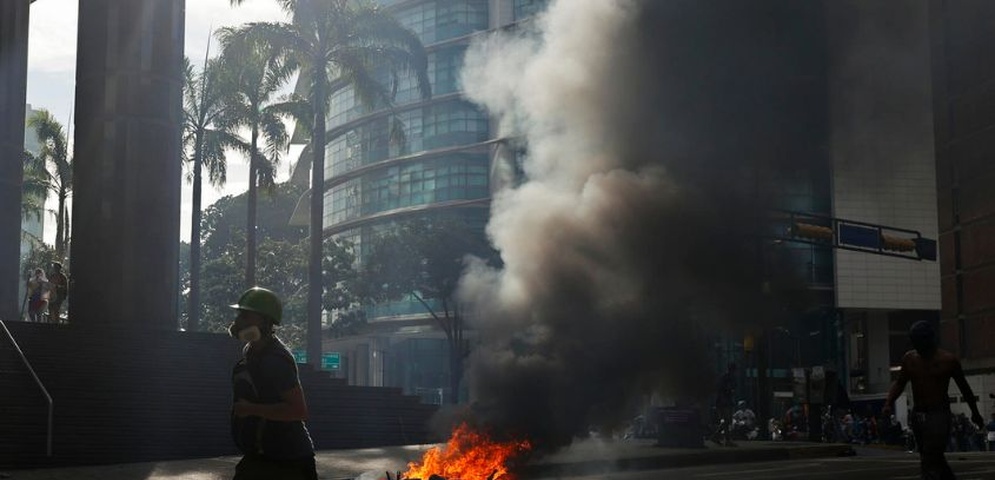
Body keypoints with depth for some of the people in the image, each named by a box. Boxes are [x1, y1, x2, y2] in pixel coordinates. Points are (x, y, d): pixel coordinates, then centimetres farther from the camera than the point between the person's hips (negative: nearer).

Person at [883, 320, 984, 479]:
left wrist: (975, 413, 17)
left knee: (929, 466, -15)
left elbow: (964, 387, 6)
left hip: (939, 415, -5)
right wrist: (889, 403, -7)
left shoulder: (948, 360, -6)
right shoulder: (909, 359, 4)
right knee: (936, 460, 15)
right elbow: (899, 383, 12)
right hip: (917, 416, 5)